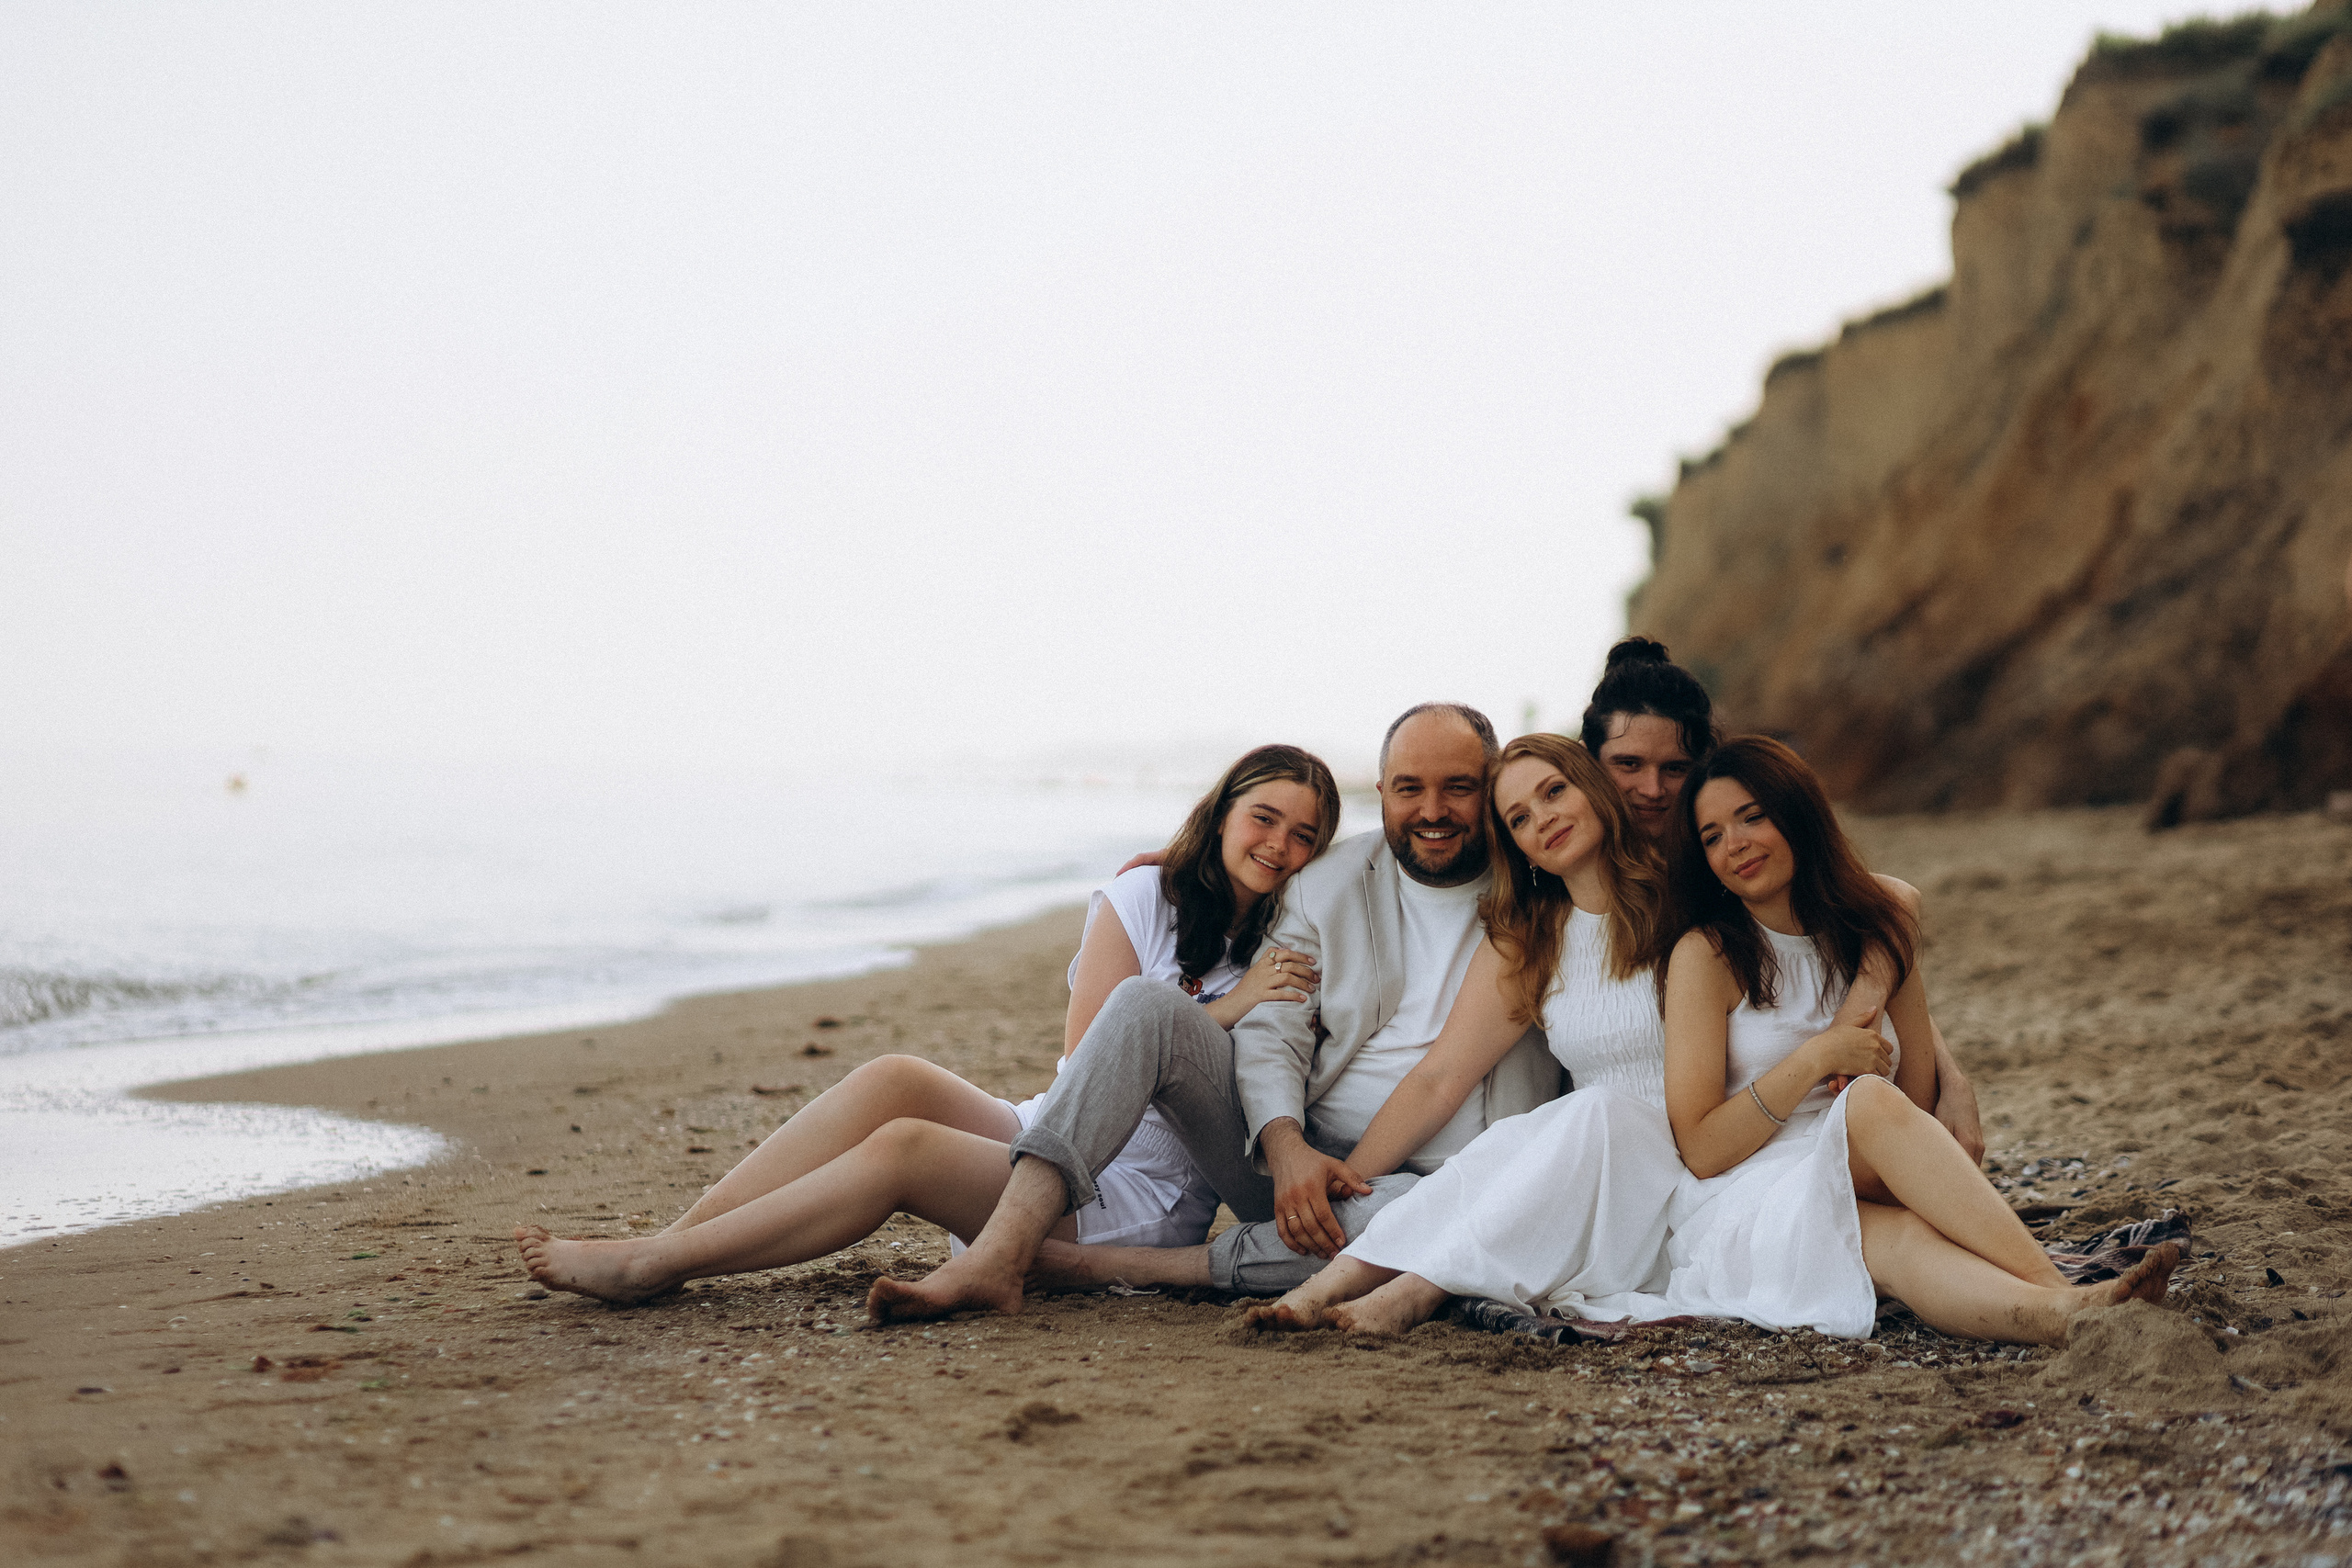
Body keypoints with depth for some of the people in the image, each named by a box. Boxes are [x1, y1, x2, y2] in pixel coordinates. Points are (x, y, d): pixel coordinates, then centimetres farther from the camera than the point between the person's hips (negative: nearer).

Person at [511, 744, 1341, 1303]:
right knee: (895, 1079, -24)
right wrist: (1224, 1012, -11)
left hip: (1142, 1208, -3)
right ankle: (674, 1239, -25)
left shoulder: (1297, 952, 4)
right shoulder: (1146, 898, 6)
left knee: (901, 1149, -25)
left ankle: (652, 1268, -25)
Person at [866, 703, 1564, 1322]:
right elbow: (1270, 1031, 1)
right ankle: (998, 1256, -31)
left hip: (1424, 1180, -2)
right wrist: (1286, 1148, -20)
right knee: (1145, 1007, -17)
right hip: (1295, 1158, 3)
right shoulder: (1326, 882, 8)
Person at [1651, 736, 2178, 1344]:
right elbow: (1700, 1149, -7)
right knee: (1871, 1102, -34)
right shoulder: (1706, 954, -2)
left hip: (1863, 1197, 4)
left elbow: (1918, 1099, 13)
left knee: (1908, 1247, -34)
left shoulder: (1879, 923, 12)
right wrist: (1818, 1057, -14)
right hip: (1736, 1210, -4)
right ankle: (2058, 1300, -47)